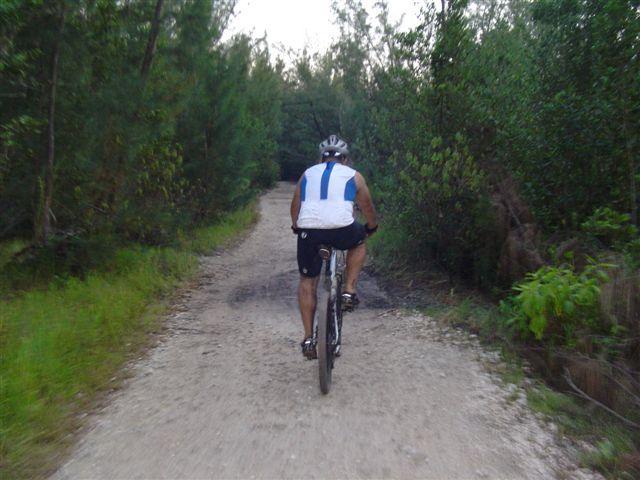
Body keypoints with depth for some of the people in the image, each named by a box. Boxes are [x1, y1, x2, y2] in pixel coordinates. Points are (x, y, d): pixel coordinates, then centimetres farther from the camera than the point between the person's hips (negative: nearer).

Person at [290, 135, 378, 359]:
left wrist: (297, 227, 49)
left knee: (307, 282, 18)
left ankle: (308, 338, 17)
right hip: (342, 230, -2)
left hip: (308, 231, 2)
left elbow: (295, 208, 31)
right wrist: (372, 228, 47)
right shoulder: (353, 176, 19)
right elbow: (368, 209, 28)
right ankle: (349, 291, 21)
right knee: (359, 242, 32)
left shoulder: (308, 174, 25)